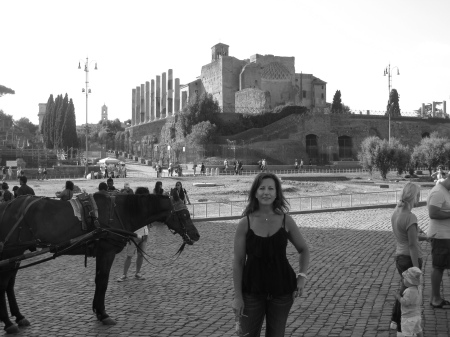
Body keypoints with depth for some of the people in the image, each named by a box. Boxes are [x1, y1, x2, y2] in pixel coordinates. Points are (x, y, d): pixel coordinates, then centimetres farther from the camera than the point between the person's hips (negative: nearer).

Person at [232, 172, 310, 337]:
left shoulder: (286, 220, -4)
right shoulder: (245, 223, -7)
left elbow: (304, 250, 10)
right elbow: (238, 262, -3)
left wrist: (302, 275, -4)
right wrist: (237, 296, -5)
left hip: (282, 290, 1)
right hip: (252, 290, -1)